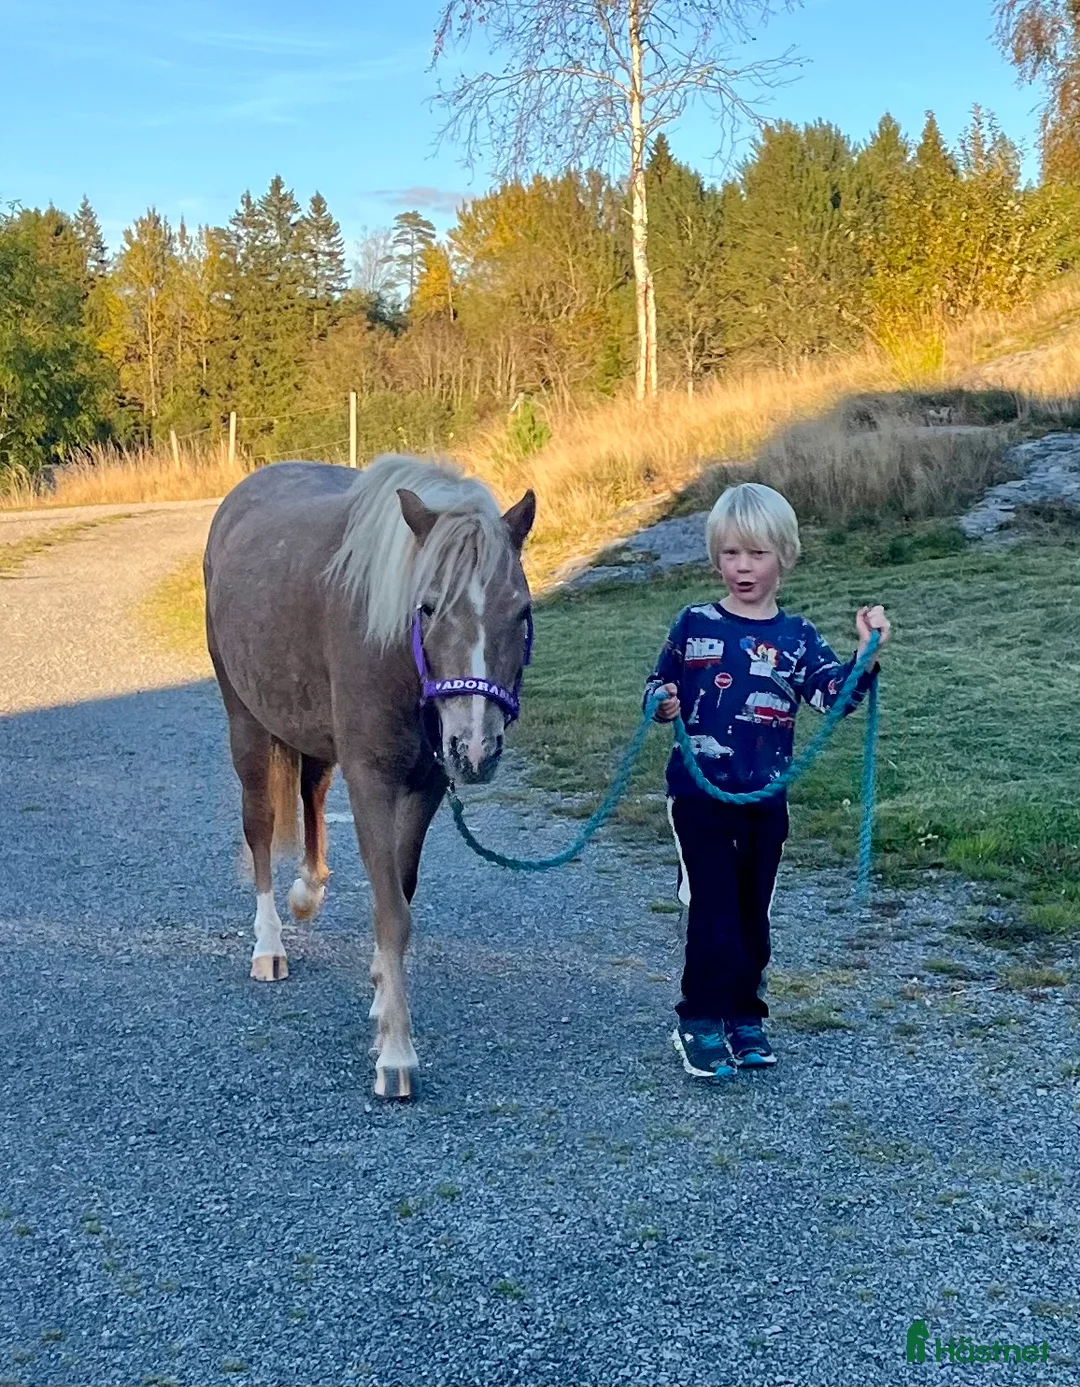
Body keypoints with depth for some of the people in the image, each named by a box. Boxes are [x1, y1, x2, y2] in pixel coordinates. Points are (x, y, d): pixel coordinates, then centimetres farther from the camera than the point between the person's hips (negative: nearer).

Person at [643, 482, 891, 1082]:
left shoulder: (797, 638, 4)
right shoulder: (695, 625, 1)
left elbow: (832, 693, -6)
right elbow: (658, 685, 9)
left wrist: (865, 654, -20)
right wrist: (662, 702, -13)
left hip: (765, 801, 2)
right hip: (699, 793, -2)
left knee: (753, 913, 12)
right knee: (713, 911, -5)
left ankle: (744, 1017, 25)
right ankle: (700, 1022, 6)